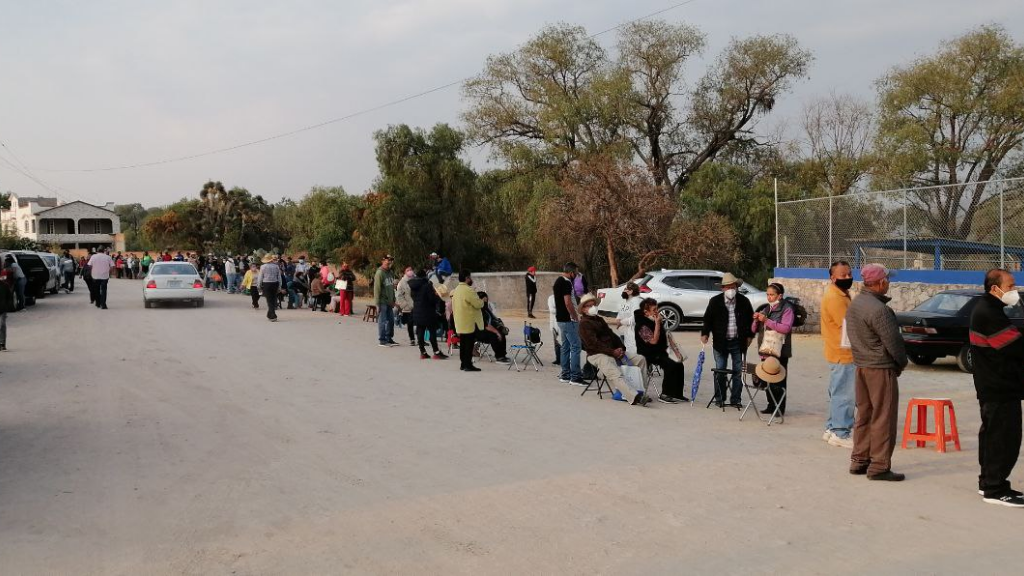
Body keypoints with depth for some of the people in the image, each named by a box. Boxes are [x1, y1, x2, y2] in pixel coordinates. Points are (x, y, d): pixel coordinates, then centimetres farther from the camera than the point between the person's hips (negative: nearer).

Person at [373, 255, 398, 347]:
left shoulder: (391, 273, 13)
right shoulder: (379, 273, -12)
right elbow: (377, 289, -14)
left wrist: (393, 300, 14)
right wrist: (377, 303, -16)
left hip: (389, 302, 8)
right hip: (382, 302, -7)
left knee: (391, 320, 10)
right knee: (382, 321, -2)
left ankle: (389, 338, 21)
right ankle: (382, 340, 5)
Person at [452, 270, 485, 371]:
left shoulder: (456, 290, 13)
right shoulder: (468, 290, -18)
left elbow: (453, 306, 17)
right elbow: (478, 304, -21)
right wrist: (482, 301, 0)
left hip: (460, 323, 9)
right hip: (470, 323, -9)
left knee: (463, 343, 14)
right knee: (469, 344, -5)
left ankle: (463, 364, 19)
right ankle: (468, 365, -5)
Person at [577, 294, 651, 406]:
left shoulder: (599, 319, 25)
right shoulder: (584, 324, -4)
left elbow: (612, 334, 21)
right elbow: (594, 344, -15)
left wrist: (621, 348, 2)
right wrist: (613, 352, -20)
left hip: (614, 351, 9)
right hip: (597, 354, -9)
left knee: (640, 359, 0)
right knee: (615, 374, -33)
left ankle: (642, 392, -6)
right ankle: (634, 397, -53)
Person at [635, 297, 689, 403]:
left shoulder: (656, 320, 10)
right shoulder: (642, 325, -16)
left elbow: (667, 336, 15)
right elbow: (654, 340, -23)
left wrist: (676, 351, 7)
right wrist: (657, 324, -24)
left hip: (661, 353, 8)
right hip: (649, 355, -8)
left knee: (679, 365, -6)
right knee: (671, 365, -26)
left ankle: (677, 394, 3)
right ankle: (664, 395, -19)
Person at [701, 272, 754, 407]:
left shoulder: (744, 301, 1)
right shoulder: (715, 301, -2)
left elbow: (750, 319, 10)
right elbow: (708, 319, 2)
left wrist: (749, 336, 7)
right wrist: (705, 333, -8)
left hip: (739, 342, 1)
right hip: (720, 342, -1)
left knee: (738, 372, 5)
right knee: (720, 371, 5)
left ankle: (735, 399, 14)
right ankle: (719, 399, 16)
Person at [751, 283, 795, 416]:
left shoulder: (786, 309, -2)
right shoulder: (765, 309, 18)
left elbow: (786, 327, -18)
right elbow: (754, 330, 20)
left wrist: (766, 320, -20)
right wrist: (756, 320, -1)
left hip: (780, 352, -6)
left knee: (778, 381, -6)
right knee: (768, 380, 7)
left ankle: (780, 409, 0)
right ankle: (771, 406, 16)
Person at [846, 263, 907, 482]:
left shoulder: (855, 304, 7)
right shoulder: (879, 310, -22)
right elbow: (892, 341, -18)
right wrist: (902, 362, 0)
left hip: (861, 365, 9)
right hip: (881, 367, -9)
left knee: (864, 414, 16)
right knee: (883, 417, -1)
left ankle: (859, 460, 23)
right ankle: (879, 467, 2)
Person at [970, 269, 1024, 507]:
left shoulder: (987, 309, 15)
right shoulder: (990, 314, -19)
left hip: (993, 386, 11)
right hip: (1001, 388, -11)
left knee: (991, 434, 16)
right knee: (1004, 438, -6)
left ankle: (988, 482, 25)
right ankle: (995, 489, -2)